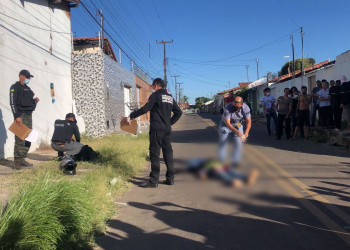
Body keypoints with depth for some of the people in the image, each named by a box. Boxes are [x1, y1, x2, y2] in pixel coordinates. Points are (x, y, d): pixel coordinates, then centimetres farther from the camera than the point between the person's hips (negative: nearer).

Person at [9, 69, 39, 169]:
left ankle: (22, 159, 15)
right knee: (20, 139, -10)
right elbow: (12, 103, -11)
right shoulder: (15, 87, -3)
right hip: (21, 116, -8)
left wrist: (35, 100, 4)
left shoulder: (27, 88, 21)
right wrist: (17, 116, -20)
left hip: (29, 115, 8)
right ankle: (17, 161, -5)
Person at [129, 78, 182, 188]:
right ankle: (170, 179, 15)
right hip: (167, 130, 7)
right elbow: (178, 112, 18)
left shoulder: (156, 95, -6)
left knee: (154, 155, -4)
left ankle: (153, 181, -2)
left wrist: (131, 116, -4)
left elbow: (145, 109, -13)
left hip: (157, 129, -7)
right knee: (168, 153, 10)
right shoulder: (170, 97, 16)